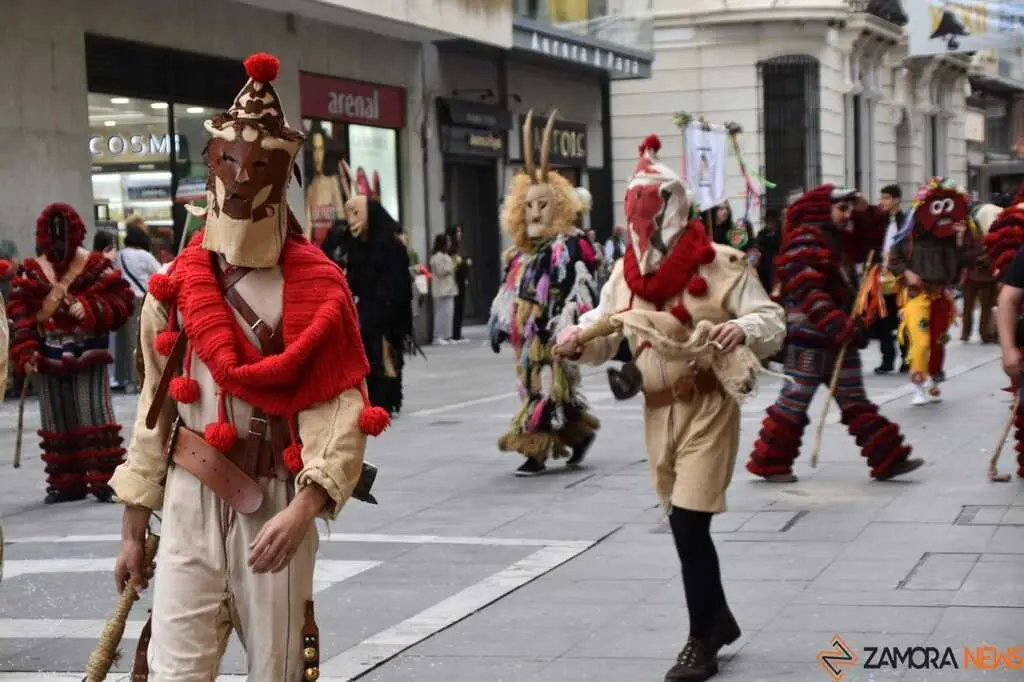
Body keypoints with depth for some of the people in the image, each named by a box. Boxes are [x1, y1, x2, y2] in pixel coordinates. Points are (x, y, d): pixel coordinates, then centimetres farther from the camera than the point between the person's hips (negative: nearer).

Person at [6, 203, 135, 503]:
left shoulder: (97, 266, -3)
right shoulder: (30, 271, 4)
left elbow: (120, 300, -6)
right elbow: (20, 314, 0)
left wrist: (92, 310, -22)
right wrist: (25, 352, -10)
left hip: (88, 354, -3)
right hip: (48, 357, 3)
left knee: (94, 416, -7)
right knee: (57, 420, 8)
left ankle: (104, 479, -2)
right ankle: (66, 482, 16)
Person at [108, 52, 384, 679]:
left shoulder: (317, 290, -4)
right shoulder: (174, 285, 6)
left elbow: (342, 410, -12)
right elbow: (155, 409, 10)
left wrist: (302, 509, -27)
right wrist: (133, 529, 10)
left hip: (276, 506, -2)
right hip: (189, 502, 2)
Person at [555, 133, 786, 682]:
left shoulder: (720, 265, -10)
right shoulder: (626, 272, 4)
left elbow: (772, 322, -9)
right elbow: (603, 335, 5)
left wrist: (742, 330, -31)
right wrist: (577, 341, -16)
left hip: (708, 404, -5)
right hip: (659, 409, 6)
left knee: (688, 523, -11)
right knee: (686, 525, 15)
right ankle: (719, 618, 35)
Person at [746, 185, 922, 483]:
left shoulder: (839, 239, 14)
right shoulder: (805, 241, -14)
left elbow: (871, 242, 30)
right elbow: (809, 293, -23)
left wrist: (866, 213, 11)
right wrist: (842, 326, -28)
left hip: (841, 337, 9)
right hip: (811, 337, -9)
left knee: (855, 402, 10)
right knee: (795, 401, -2)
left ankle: (888, 458, 10)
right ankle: (769, 463, 8)